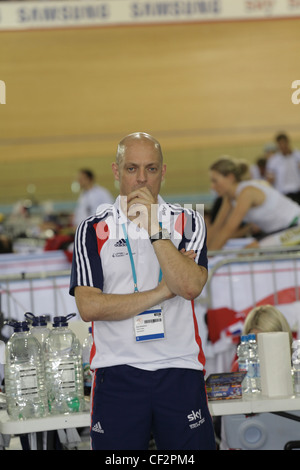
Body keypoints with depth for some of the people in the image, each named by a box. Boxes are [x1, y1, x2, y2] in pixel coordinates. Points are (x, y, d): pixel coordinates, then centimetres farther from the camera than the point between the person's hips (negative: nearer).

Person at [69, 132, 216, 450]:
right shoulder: (93, 230, 4)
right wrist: (163, 292, -8)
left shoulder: (187, 222, 7)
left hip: (180, 371, 1)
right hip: (117, 373, -1)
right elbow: (88, 307, -8)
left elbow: (190, 286, -10)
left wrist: (153, 229, -15)